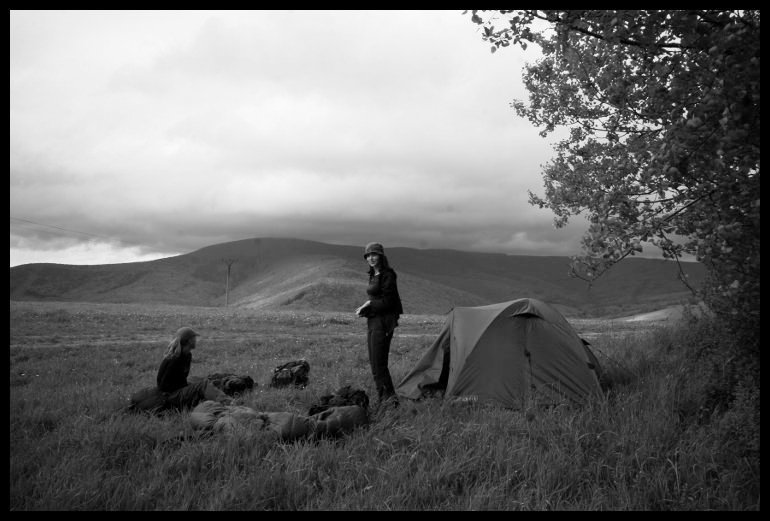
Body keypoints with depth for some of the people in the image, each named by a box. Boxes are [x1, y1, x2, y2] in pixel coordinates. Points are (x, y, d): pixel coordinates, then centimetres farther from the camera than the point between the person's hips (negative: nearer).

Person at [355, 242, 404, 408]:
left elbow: (388, 302, -16)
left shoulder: (387, 275, -13)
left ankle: (389, 397, -2)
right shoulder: (374, 275, 15)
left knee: (379, 362, -9)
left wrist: (368, 306, -11)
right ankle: (383, 397, 18)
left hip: (383, 321, -10)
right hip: (373, 321, 10)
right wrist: (365, 307, 3)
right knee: (374, 362, 11)